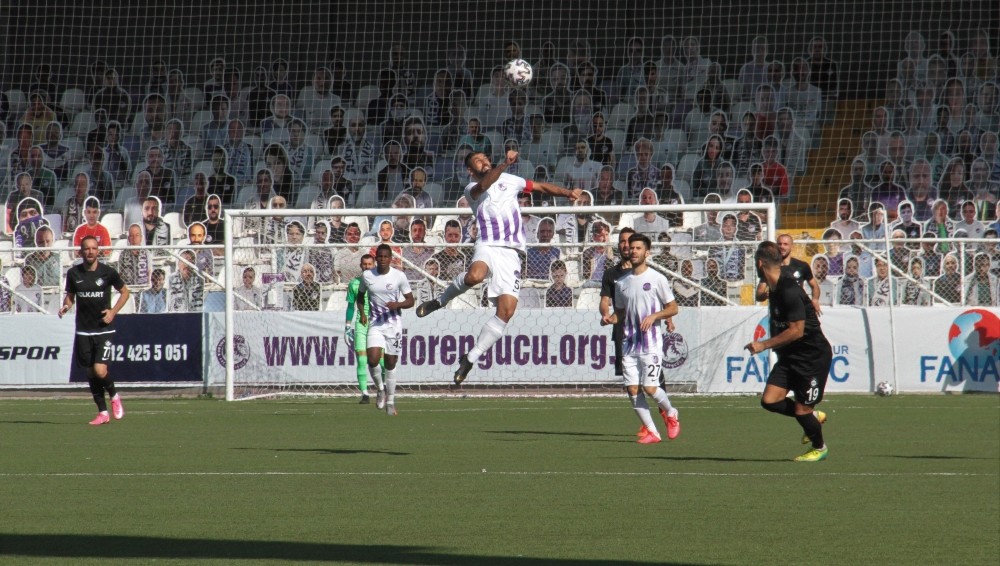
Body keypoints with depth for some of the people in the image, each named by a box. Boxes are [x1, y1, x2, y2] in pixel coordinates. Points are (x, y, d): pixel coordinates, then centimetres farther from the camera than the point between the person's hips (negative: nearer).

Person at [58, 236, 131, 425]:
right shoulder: (73, 273, 2)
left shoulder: (108, 272, -5)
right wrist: (66, 306, -7)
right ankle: (103, 413, 17)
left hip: (104, 329, -3)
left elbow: (125, 292, 8)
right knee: (91, 372, 5)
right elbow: (70, 296, 16)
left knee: (100, 370, -16)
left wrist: (113, 312, -6)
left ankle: (114, 396, 15)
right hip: (83, 331, 3)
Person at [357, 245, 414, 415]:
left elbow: (410, 301, 1)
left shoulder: (399, 276, -5)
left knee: (390, 363, 5)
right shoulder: (367, 276, 0)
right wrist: (362, 313, 0)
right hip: (375, 324, 1)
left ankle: (390, 401, 20)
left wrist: (397, 304, -20)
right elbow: (360, 296, 17)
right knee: (373, 359, -20)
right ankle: (381, 389, 8)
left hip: (393, 324, -1)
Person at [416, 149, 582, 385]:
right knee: (474, 276, -39)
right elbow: (484, 185, -17)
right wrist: (505, 164, -30)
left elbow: (542, 186, 26)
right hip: (488, 247, -3)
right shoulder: (472, 188, 8)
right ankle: (441, 301, -9)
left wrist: (567, 193, 10)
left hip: (510, 253, 3)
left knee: (506, 310, -10)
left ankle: (471, 358, 1)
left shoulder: (509, 180, 20)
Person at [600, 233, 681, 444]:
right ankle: (651, 431, 7)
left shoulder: (657, 279, -2)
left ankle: (670, 413, 20)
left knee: (650, 387, -11)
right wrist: (610, 319, -2)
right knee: (632, 389, -3)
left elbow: (673, 308, 1)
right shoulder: (621, 282, 12)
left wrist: (654, 316, -16)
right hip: (629, 344, 5)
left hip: (651, 344, -5)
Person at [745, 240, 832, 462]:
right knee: (769, 400, -3)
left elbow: (796, 331, -25)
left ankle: (819, 447, 25)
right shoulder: (775, 288, 4)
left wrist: (764, 344, -22)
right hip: (790, 356, 8)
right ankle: (814, 416, 20)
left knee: (802, 410, -2)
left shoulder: (789, 291, -24)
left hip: (813, 357, -8)